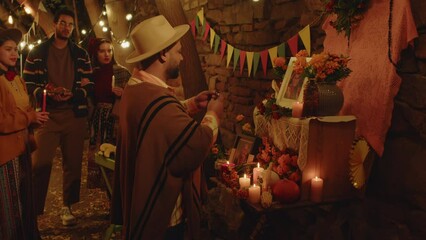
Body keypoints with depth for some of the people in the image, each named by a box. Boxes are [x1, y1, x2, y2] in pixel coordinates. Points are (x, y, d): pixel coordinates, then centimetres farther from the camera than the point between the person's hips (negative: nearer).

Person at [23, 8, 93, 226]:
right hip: (48, 115, -2)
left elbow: (89, 85, 7)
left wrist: (73, 94, -13)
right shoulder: (37, 53, 7)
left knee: (73, 163, 7)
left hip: (75, 114, 2)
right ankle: (32, 210, 3)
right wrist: (47, 93, -17)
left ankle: (66, 207, 21)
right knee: (40, 163, -8)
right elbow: (28, 83, 3)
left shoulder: (81, 54, 11)